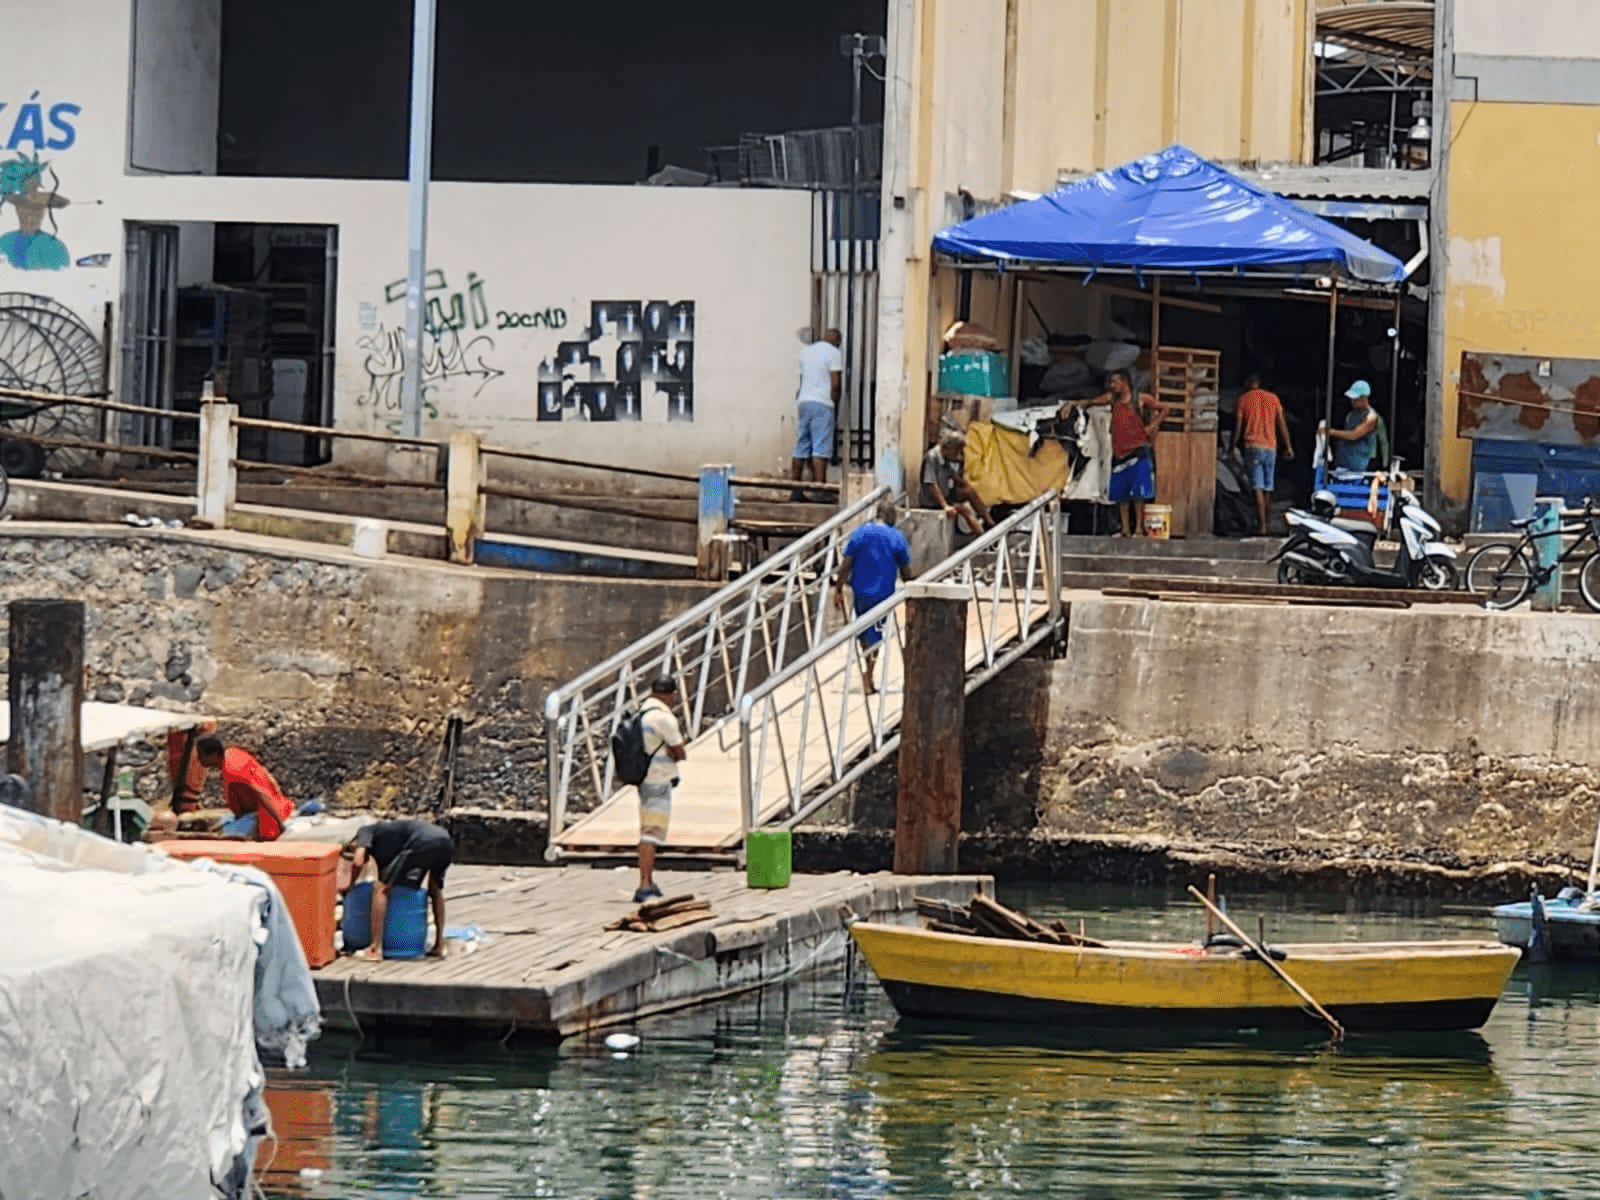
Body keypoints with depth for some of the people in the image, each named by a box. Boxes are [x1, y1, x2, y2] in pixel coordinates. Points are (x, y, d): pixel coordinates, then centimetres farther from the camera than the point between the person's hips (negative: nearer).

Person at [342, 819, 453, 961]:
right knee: (435, 890, 34)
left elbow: (358, 861, 1)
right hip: (445, 844, 8)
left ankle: (376, 949, 0)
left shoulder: (365, 832, 18)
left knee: (380, 889, 1)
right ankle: (439, 946, 36)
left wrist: (350, 885, 18)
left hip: (423, 844, -8)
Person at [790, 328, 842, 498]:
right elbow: (836, 384, -9)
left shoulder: (806, 352, 18)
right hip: (822, 404, -6)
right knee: (821, 448, -10)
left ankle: (795, 490, 6)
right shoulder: (834, 353, -3)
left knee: (801, 448, 7)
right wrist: (835, 404, 1)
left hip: (803, 401, 6)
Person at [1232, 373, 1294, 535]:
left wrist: (1234, 447, 9)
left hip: (1253, 447, -4)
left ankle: (1262, 525, -18)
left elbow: (1238, 426, 1)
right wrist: (1288, 446, 10)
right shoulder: (1273, 399, 10)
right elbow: (1282, 424, 8)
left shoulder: (1244, 399, 2)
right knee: (1268, 488, 12)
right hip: (1271, 447, 4)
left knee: (1258, 487, -10)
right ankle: (1265, 522, 17)